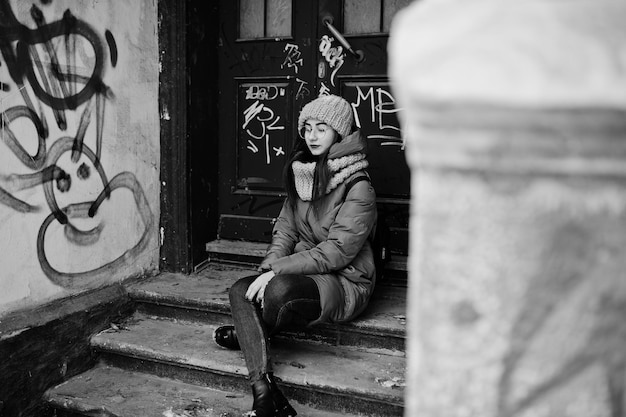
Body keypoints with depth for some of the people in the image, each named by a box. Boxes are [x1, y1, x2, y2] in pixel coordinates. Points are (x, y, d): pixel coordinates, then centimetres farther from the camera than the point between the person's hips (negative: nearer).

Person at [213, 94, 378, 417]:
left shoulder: (358, 189, -14)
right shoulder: (301, 176, 8)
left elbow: (336, 252, -20)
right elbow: (285, 230, 8)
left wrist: (277, 271, -22)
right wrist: (268, 269, -11)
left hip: (345, 283, -7)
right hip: (303, 273, 7)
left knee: (281, 290, -34)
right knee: (241, 290, -17)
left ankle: (247, 336, 2)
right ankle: (264, 389, -25)